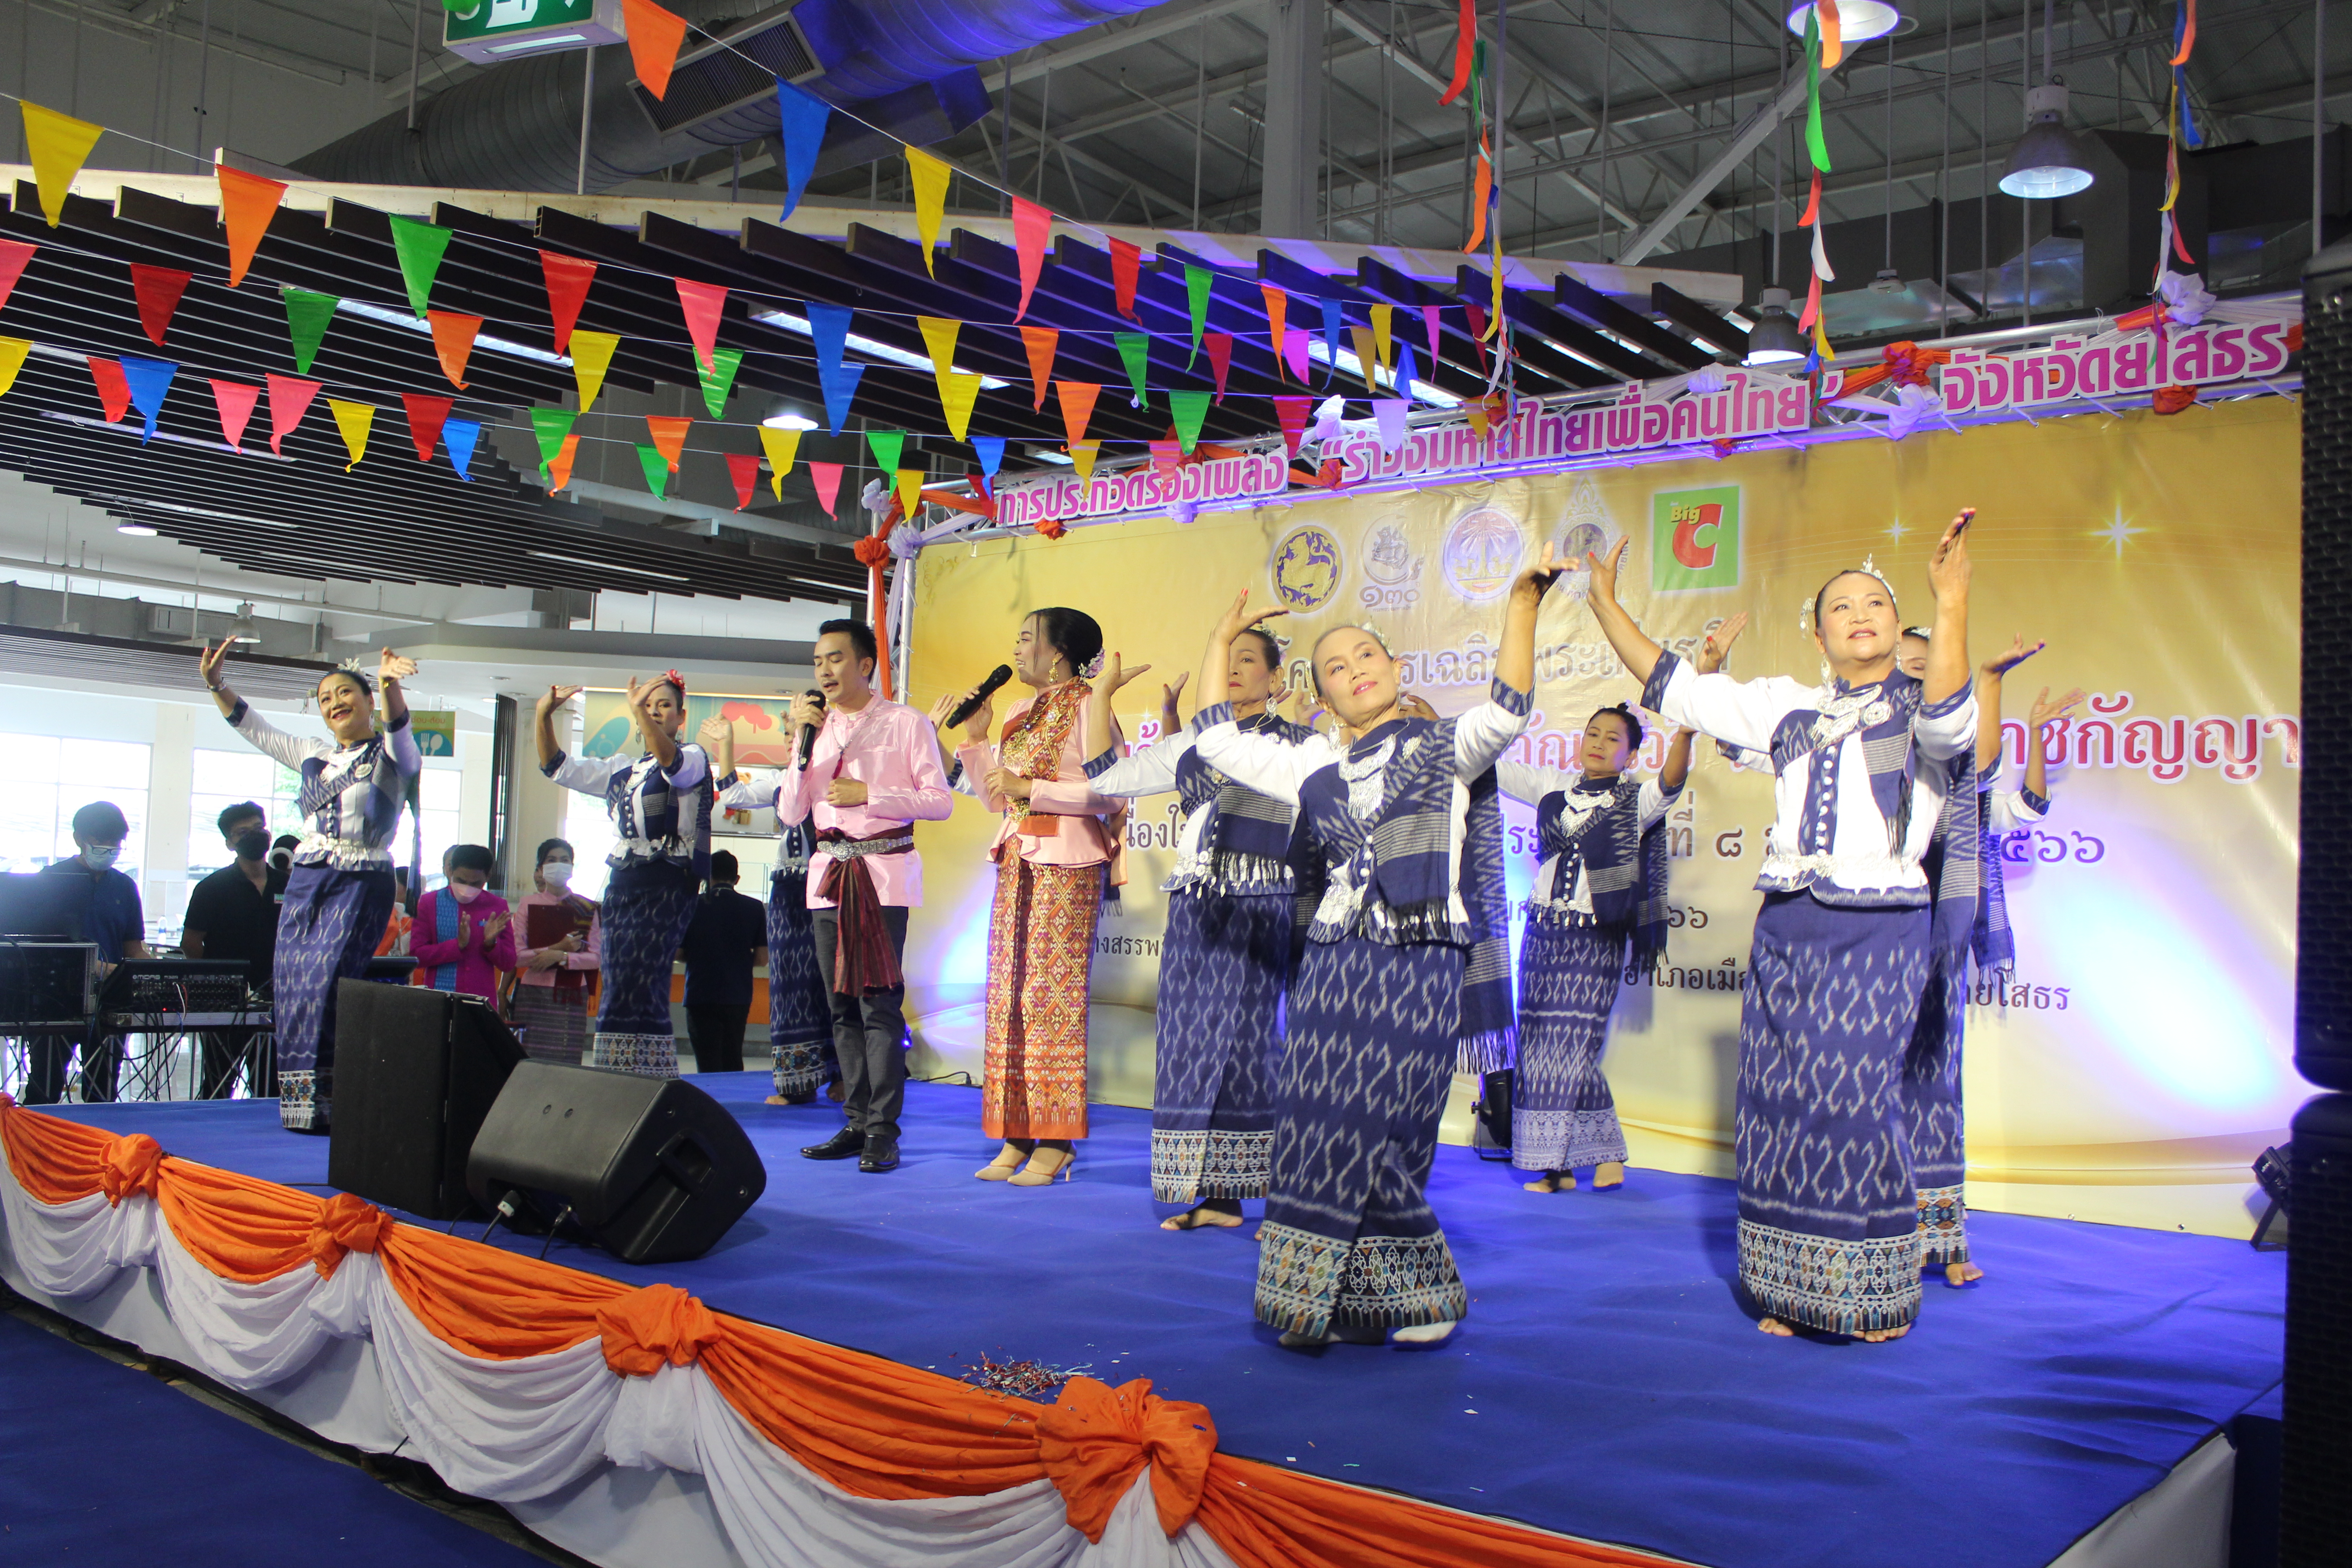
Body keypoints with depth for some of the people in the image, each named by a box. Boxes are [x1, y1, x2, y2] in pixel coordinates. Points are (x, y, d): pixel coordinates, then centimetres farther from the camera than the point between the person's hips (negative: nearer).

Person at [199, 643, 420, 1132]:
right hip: (305, 881, 6)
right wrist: (216, 685, 12)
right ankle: (299, 1107, 5)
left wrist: (389, 685, -44)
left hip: (361, 885, -6)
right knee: (293, 984, -1)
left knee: (323, 986, -15)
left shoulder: (389, 755, 1)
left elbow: (398, 725, -22)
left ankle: (325, 1105, -11)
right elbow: (250, 726, 27)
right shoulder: (314, 755, 19)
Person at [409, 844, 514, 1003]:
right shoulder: (429, 903, 5)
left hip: (482, 1001, 1)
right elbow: (416, 955, -2)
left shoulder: (498, 906, 7)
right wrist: (458, 945, -13)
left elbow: (508, 965, 7)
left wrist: (491, 943, -11)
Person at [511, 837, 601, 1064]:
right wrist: (557, 948, -11)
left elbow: (596, 957, -1)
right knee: (530, 1059, -5)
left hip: (572, 996, 0)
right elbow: (516, 956, -2)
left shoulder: (587, 909, 7)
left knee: (566, 1061, -5)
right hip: (533, 994, 0)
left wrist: (561, 957, -14)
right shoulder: (529, 904, 7)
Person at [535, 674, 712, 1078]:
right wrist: (544, 716, 4)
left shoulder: (693, 758, 3)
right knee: (618, 988, 1)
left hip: (667, 886, -7)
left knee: (635, 986, -17)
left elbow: (672, 764, -22)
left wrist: (641, 711, -36)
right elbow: (558, 768, 20)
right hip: (622, 883, 7)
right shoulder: (622, 769, 23)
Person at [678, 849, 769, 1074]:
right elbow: (762, 958, -2)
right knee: (733, 1062, 15)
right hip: (738, 998, 2)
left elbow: (677, 952, -2)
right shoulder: (754, 908, -1)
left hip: (700, 997, -2)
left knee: (708, 1066, 0)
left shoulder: (693, 906, -4)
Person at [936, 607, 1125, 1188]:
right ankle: (1017, 1137, 9)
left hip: (1067, 863, -8)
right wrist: (976, 739, 7)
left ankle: (1056, 1142, -3)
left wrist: (1032, 790, -16)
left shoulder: (1085, 707, -6)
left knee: (1053, 993, -8)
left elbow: (1110, 792, -16)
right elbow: (996, 797, 16)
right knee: (1009, 995, 5)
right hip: (1017, 861, 8)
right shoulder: (1020, 714, 18)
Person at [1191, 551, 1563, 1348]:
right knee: (1319, 1128, 0)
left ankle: (1423, 1294, 15)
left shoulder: (1442, 748, 5)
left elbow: (1505, 714, -15)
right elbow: (1218, 744, 16)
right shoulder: (1318, 772, 16)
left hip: (1418, 969, -4)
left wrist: (1523, 602, -24)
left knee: (1378, 1139, -6)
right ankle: (1338, 1301, 14)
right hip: (1335, 965, 4)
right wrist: (1222, 640, 20)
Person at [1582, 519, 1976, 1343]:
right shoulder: (1790, 708, 15)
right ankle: (1795, 1290, 16)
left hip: (1879, 933, -4)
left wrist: (1951, 602, -35)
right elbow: (1672, 687, 15)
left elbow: (1950, 723, -23)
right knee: (1780, 1100, 3)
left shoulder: (1920, 708, 3)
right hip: (1787, 928, 4)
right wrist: (1606, 605, 10)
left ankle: (1878, 1295, 8)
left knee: (1853, 1099, -9)